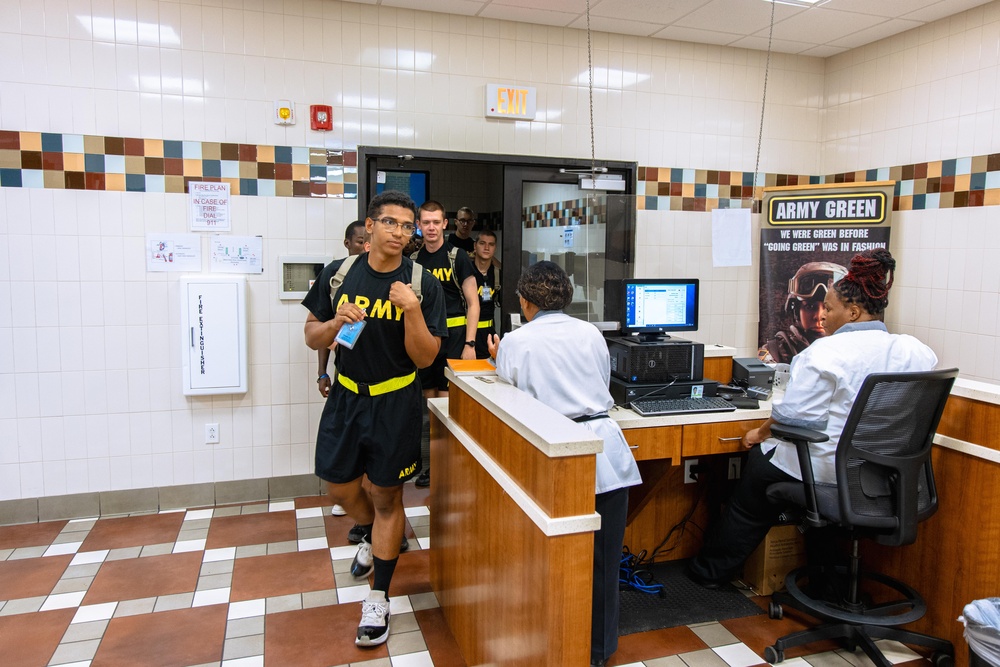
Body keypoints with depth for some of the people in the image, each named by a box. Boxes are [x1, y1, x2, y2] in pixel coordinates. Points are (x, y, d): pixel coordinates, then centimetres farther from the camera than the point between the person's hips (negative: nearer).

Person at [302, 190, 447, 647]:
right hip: (346, 397, 3)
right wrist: (336, 322, -19)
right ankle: (373, 538, 49)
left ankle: (378, 599, 23)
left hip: (395, 402, -3)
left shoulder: (424, 285, -9)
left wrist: (412, 311, -26)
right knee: (340, 489, 15)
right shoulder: (338, 274, -3)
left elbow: (425, 357, -11)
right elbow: (312, 338, 2)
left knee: (386, 497, 7)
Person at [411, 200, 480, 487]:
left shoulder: (457, 257, -3)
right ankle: (433, 464, 20)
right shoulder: (414, 260, 9)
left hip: (452, 337, -4)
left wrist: (469, 344, -11)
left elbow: (473, 303, -4)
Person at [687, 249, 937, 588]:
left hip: (827, 471, -7)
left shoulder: (825, 352, -20)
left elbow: (793, 414, -21)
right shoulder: (916, 352, -2)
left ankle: (710, 570, 29)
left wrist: (760, 433, -3)